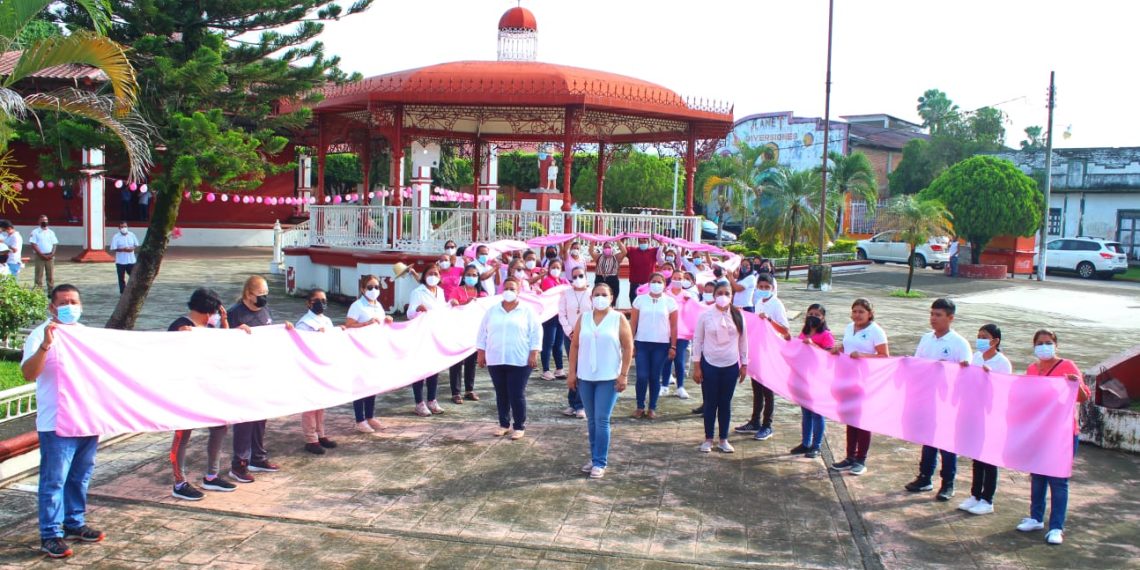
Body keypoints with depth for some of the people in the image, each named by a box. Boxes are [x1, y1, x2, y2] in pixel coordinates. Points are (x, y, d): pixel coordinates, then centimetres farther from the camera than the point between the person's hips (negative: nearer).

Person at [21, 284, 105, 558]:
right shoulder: (40, 335, -8)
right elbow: (29, 374, -21)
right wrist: (46, 345, -33)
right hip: (56, 423, -6)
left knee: (80, 477, 16)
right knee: (54, 480, -1)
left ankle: (74, 523, 29)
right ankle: (51, 534, 8)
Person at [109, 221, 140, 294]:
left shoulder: (132, 235, 3)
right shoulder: (116, 237, -7)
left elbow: (136, 245, 10)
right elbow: (113, 249, -10)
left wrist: (133, 248, -12)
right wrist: (123, 249, -23)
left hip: (131, 261, 2)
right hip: (120, 261, -2)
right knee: (121, 278, 6)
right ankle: (122, 293, 15)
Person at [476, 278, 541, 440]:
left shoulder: (527, 311, 0)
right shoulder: (492, 311, 9)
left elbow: (536, 333, -2)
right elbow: (482, 333, 12)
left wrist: (534, 354, -9)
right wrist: (481, 353, 8)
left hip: (519, 361, -3)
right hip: (495, 360, 4)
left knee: (517, 395, -2)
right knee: (501, 394, 11)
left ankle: (520, 426, 9)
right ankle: (504, 424, 23)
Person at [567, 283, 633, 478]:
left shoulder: (619, 319, -3)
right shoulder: (583, 318, 6)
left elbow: (628, 348, -4)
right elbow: (574, 346, 8)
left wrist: (624, 375, -9)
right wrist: (572, 372, 2)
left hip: (609, 378, -3)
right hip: (585, 377, 4)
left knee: (602, 420, -6)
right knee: (591, 420, 10)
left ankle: (601, 462, 1)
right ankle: (595, 458, 21)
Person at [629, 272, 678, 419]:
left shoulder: (670, 301, 2)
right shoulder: (640, 300, 2)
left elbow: (673, 326, 3)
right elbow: (633, 323, 3)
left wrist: (673, 346, -1)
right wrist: (630, 344, -1)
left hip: (661, 345, 0)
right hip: (642, 343, 0)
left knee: (655, 377, 5)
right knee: (642, 376, -3)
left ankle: (652, 408, 16)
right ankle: (640, 407, 12)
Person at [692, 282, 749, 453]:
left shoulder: (738, 316, 0)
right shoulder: (705, 316, -6)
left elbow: (743, 341, 7)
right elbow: (697, 341, -2)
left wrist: (744, 365, 6)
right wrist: (696, 367, -4)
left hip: (731, 366, 2)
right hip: (709, 365, -2)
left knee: (725, 403, 10)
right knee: (710, 403, 5)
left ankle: (723, 440, 20)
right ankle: (708, 439, 16)